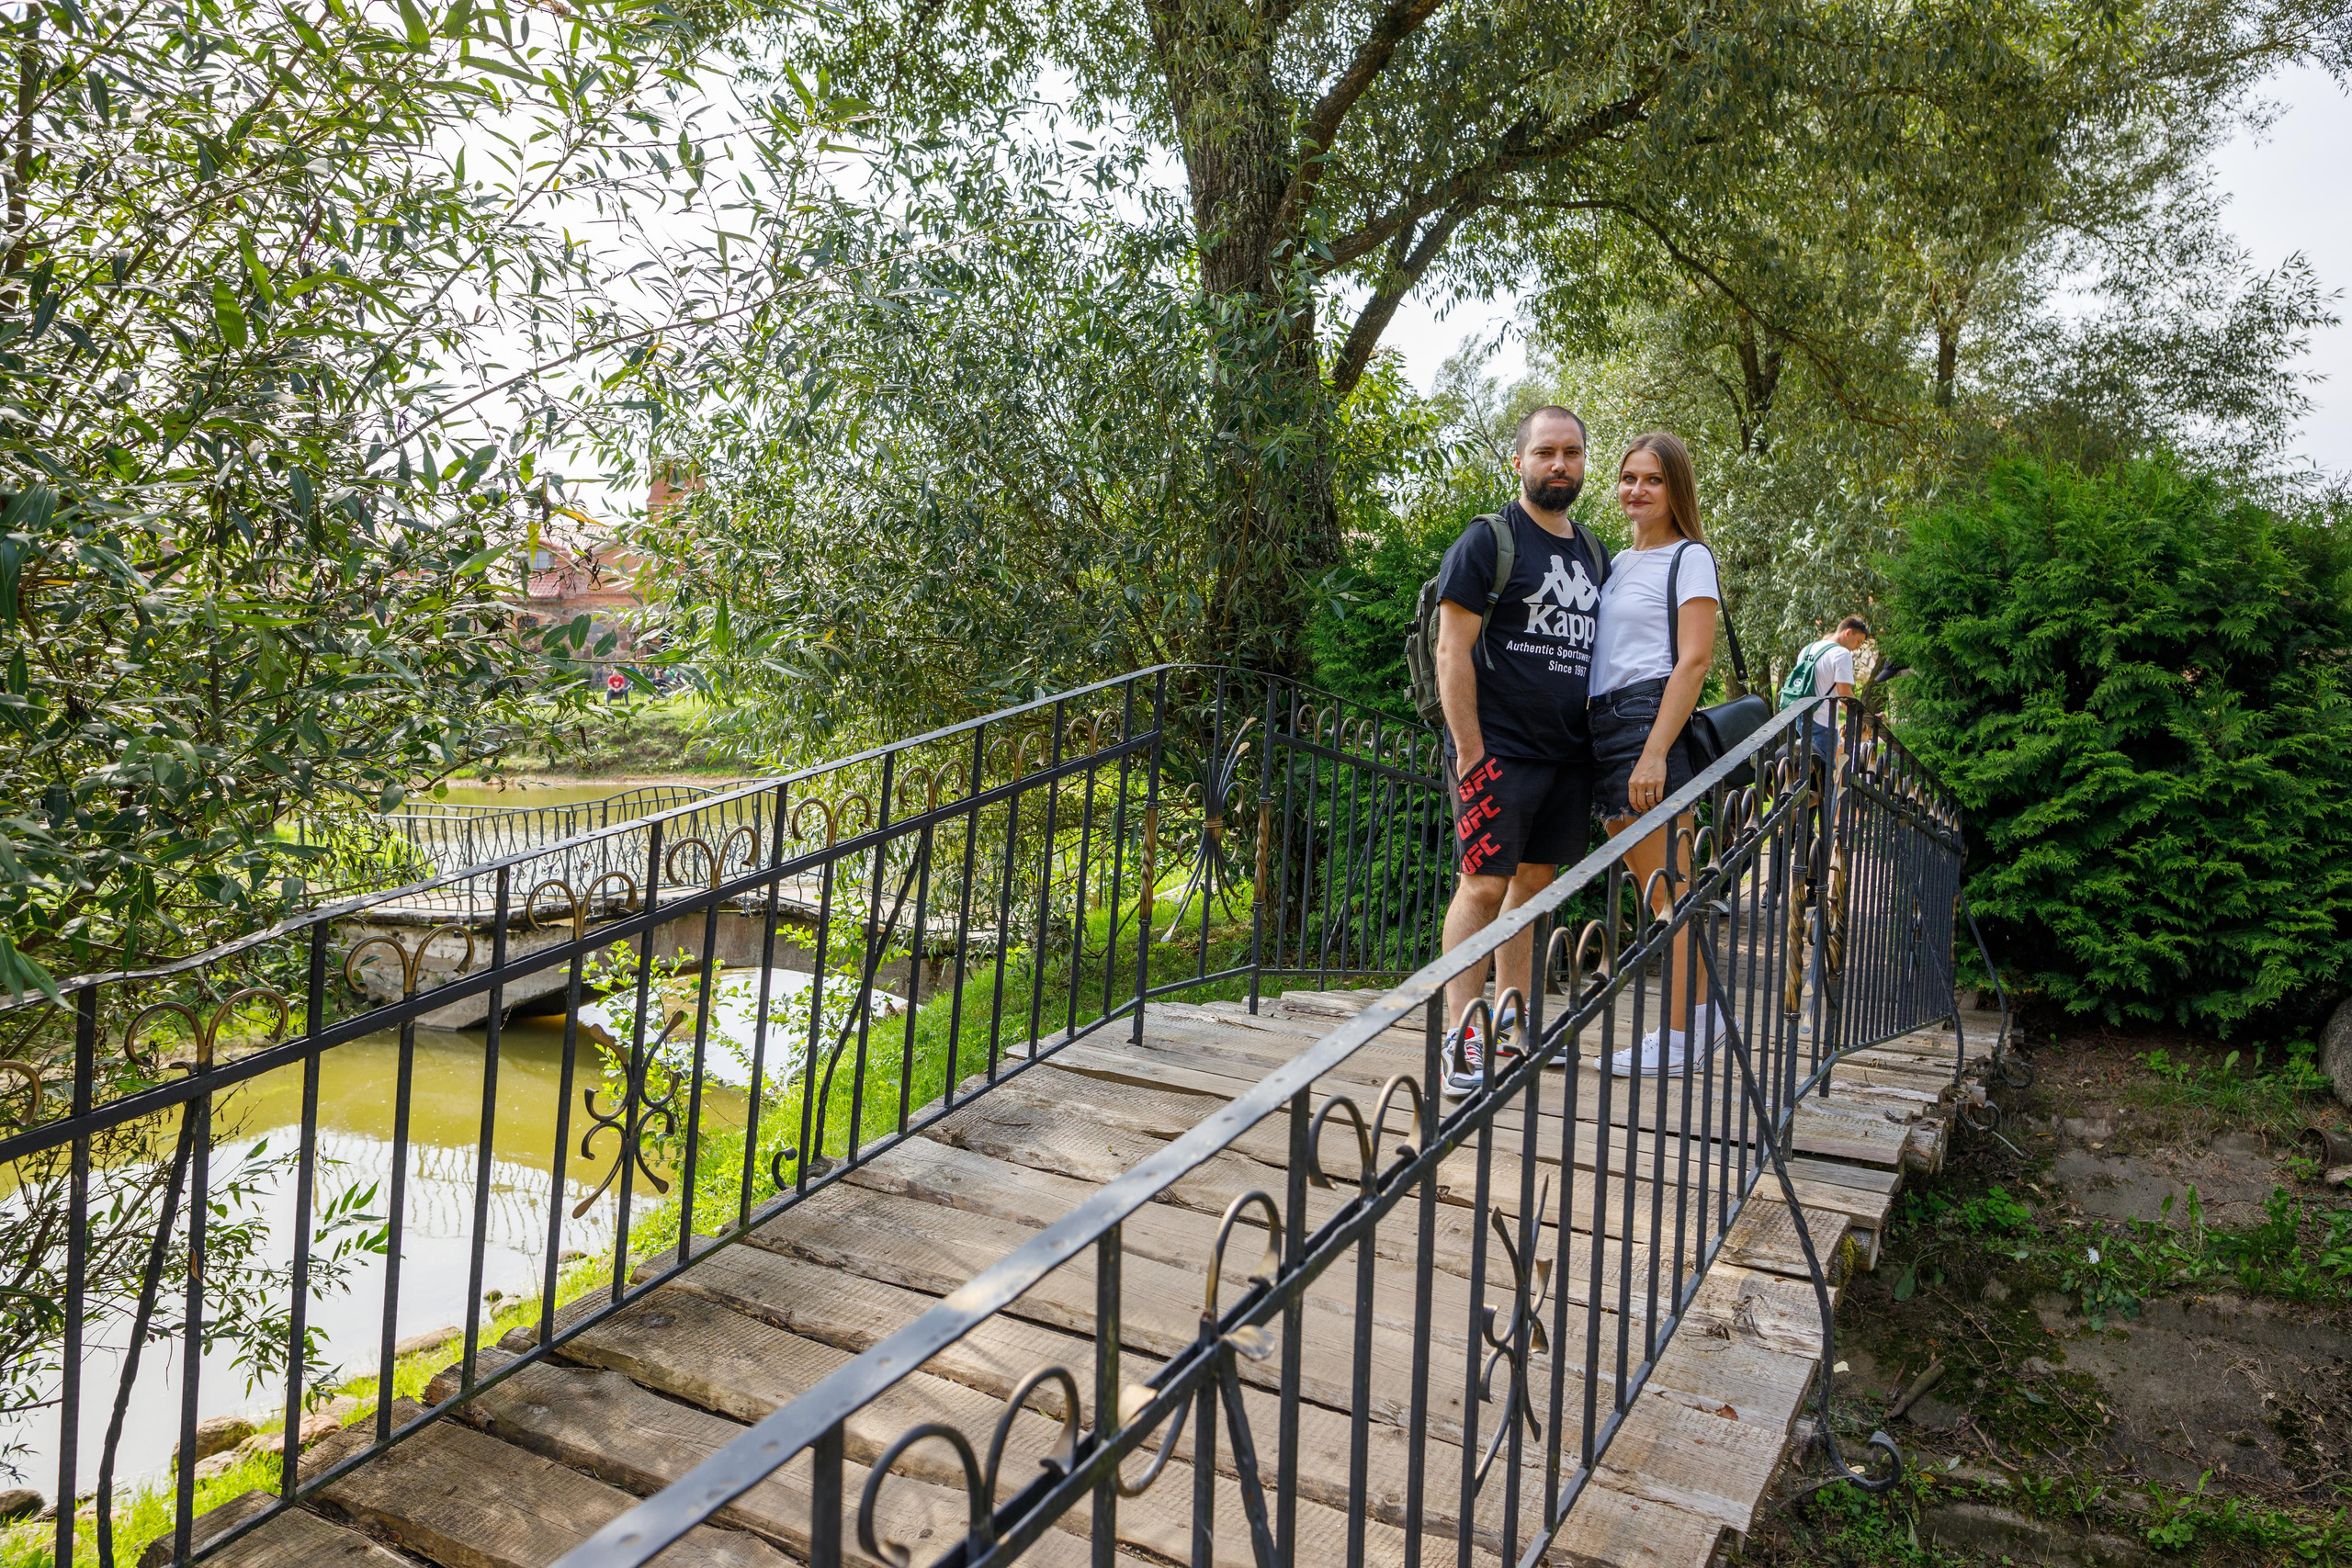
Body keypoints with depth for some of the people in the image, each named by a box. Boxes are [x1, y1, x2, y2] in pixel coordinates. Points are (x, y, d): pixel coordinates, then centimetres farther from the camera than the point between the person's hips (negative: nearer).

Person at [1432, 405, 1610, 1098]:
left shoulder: (1593, 554, 17)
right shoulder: (1487, 540, -4)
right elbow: (1453, 649, -9)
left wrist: (1607, 745, 14)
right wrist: (1469, 750, -15)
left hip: (1569, 754, 7)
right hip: (1499, 749, -6)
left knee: (1535, 882, 10)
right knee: (1484, 885, -7)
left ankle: (1511, 1020, 20)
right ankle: (1461, 1038, -3)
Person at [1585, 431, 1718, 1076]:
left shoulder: (1689, 556, -2)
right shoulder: (1619, 561, 21)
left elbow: (1694, 660, -12)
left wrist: (1655, 752, -21)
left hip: (1652, 716, -8)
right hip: (1605, 725, 8)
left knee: (1667, 890, -5)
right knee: (1655, 892, 12)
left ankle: (1676, 1038, 0)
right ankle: (1699, 1014, 22)